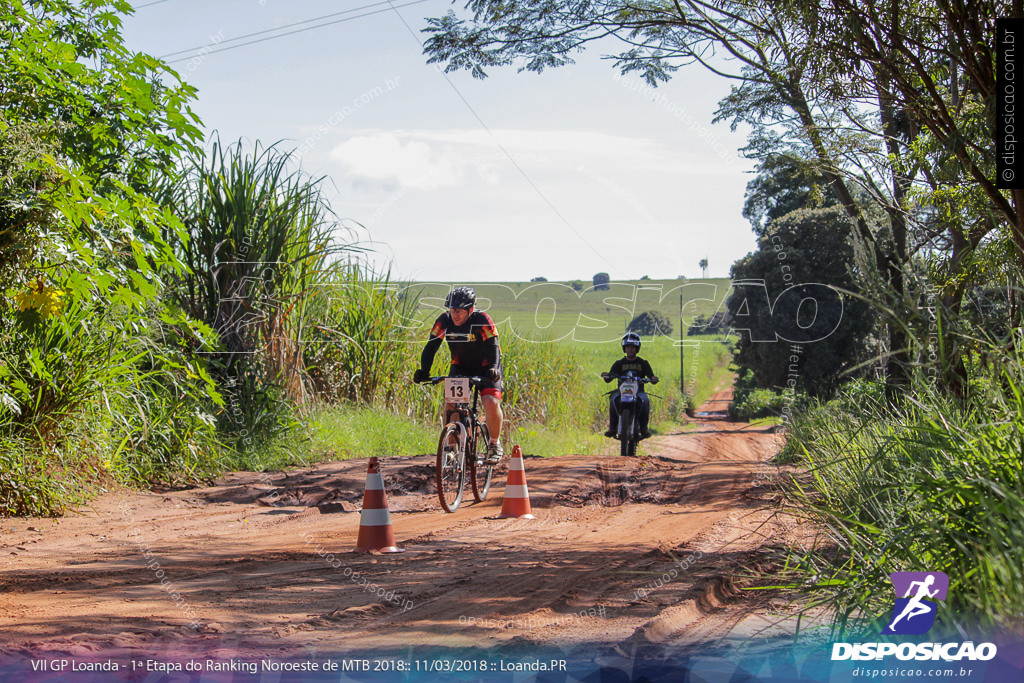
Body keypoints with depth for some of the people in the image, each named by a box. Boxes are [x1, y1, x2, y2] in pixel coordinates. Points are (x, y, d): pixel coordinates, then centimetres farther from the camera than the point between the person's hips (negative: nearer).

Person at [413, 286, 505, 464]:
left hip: (486, 367, -3)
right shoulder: (444, 321, -15)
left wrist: (493, 369, -46)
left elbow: (493, 348, -28)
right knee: (450, 403, -16)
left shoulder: (483, 320, -24)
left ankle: (495, 444, -4)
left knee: (491, 402, -24)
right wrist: (424, 370, -30)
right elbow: (431, 347, -14)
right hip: (460, 367, 3)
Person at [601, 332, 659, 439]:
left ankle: (643, 428, -25)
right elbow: (608, 379, 5)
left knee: (645, 400, -34)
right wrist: (606, 376, -20)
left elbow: (651, 377, 4)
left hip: (638, 391, -1)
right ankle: (612, 428, -27)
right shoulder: (619, 363, 13)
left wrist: (654, 379, -21)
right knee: (613, 400, -32)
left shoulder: (643, 363, 12)